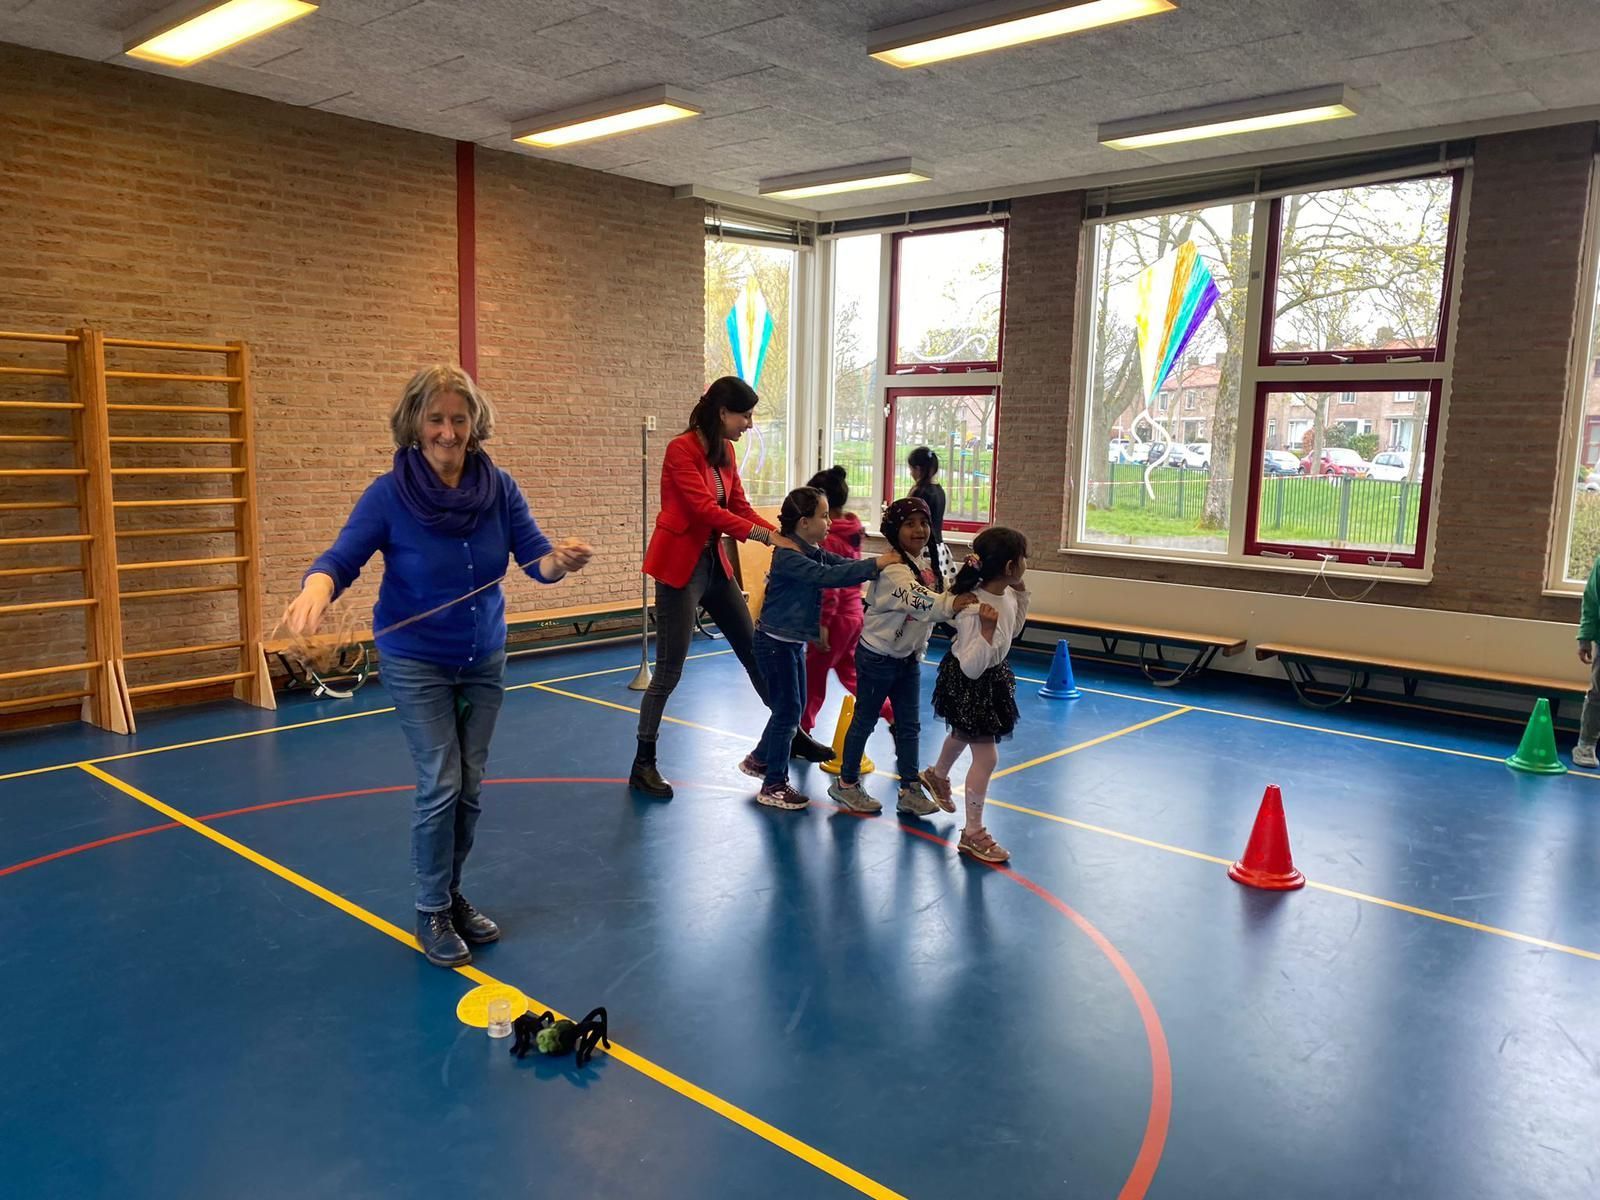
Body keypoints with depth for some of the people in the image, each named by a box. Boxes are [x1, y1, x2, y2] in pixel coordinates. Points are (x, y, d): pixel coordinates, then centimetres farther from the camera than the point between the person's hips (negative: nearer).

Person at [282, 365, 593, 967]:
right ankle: (432, 912, 13)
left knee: (469, 787, 9)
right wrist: (314, 591, -45)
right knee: (440, 785, -6)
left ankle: (451, 894, 29)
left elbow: (535, 557, -14)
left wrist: (561, 560, -37)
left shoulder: (498, 487, -9)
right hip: (417, 663, -3)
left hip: (484, 659, 3)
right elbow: (341, 557, -23)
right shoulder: (390, 494, -16)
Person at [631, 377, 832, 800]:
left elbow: (740, 507, 8)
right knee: (669, 670, -3)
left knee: (753, 650, 15)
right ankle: (643, 765, 10)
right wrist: (762, 535, -28)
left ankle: (791, 734, 29)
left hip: (715, 563, 8)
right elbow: (705, 509, -25)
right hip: (681, 566, -8)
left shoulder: (726, 452, 8)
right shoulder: (681, 449, -16)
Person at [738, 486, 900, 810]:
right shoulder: (787, 556, -23)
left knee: (791, 707, 18)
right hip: (776, 641, -9)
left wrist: (882, 562, -19)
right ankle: (773, 786, 9)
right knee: (787, 710, -2)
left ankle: (759, 759, 37)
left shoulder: (814, 551, 6)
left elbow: (843, 563, -4)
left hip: (794, 641, 9)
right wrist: (875, 564, -36)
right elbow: (827, 576, -34)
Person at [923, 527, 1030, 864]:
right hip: (968, 683, -9)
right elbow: (972, 666, -34)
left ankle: (938, 776, 62)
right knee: (986, 757, -5)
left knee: (963, 734, 33)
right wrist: (987, 629, -44)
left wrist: (1021, 596, 1)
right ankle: (972, 833, 9)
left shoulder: (1006, 595, -8)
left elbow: (1014, 629, 13)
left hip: (993, 677, 9)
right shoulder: (974, 608, -35)